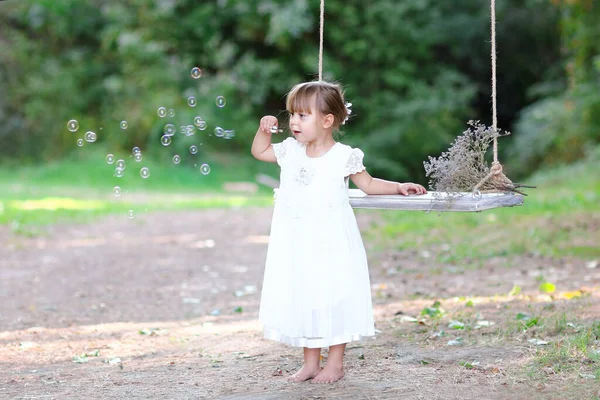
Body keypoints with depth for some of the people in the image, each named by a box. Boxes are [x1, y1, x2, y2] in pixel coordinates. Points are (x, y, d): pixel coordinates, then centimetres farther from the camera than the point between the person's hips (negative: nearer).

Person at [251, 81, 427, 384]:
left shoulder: (342, 156, -8)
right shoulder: (291, 152, 4)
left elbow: (367, 184, 2)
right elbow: (259, 152, 18)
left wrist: (399, 187, -9)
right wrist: (264, 129, 0)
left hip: (330, 243, -5)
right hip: (297, 243, 5)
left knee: (332, 299, 1)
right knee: (301, 299, 9)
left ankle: (335, 363, 14)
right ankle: (311, 362, 20)